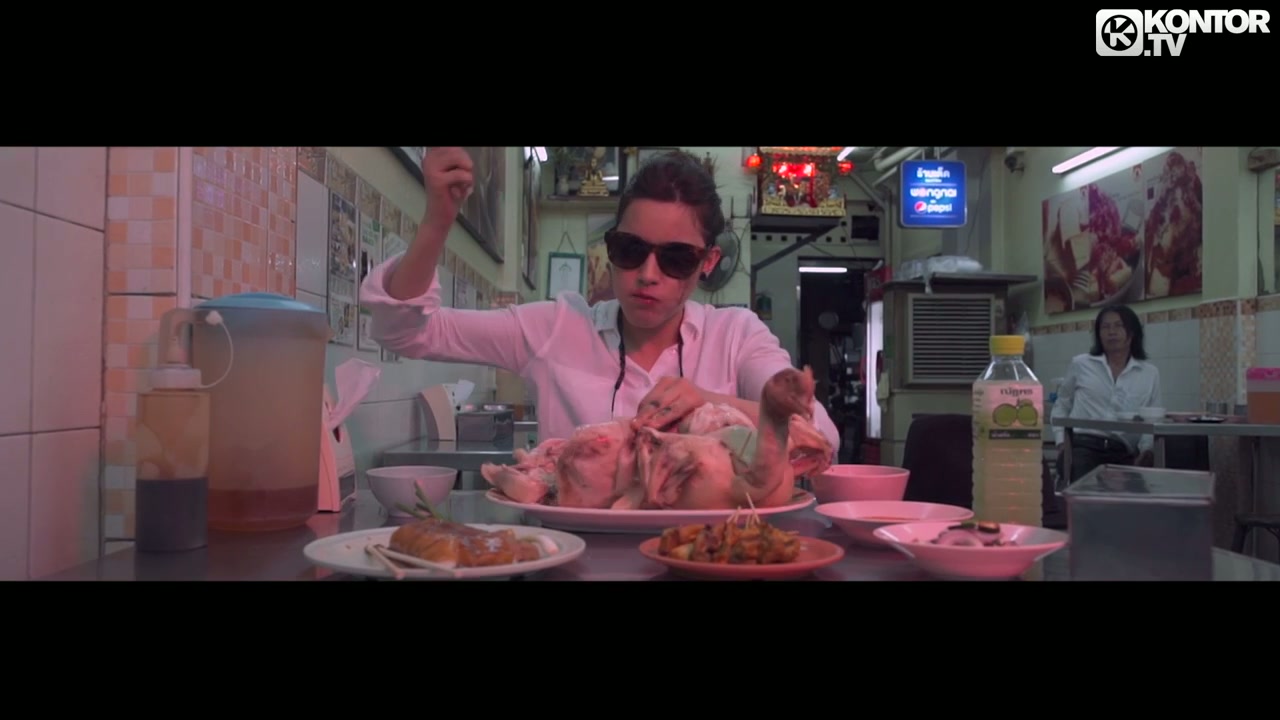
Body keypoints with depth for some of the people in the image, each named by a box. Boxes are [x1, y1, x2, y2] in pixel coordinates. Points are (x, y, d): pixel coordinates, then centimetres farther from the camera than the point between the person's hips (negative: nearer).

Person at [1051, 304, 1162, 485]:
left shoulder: (1150, 373, 14)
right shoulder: (1080, 364, 13)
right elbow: (1061, 406, 21)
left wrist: (1147, 449, -7)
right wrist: (1061, 441, 7)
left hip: (1123, 453, 2)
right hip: (1083, 447, -2)